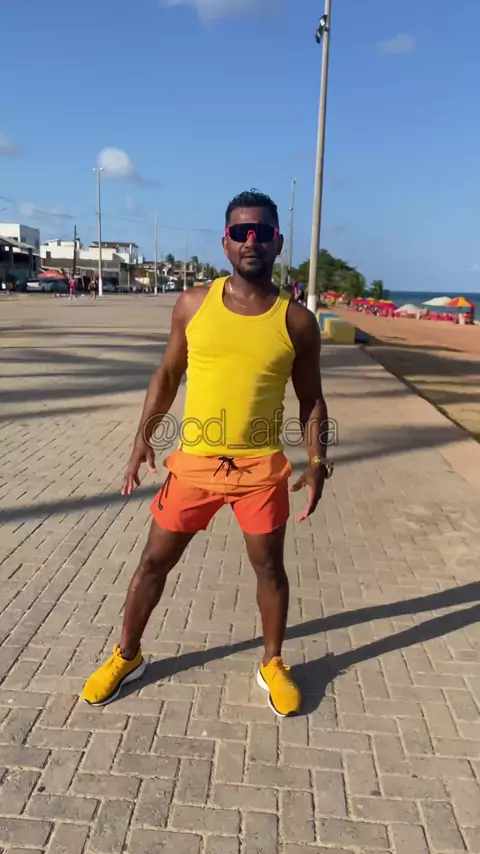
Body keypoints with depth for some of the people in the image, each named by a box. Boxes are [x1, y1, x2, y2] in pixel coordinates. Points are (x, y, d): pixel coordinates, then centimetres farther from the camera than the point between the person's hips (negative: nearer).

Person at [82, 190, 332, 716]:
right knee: (154, 561, 12)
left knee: (269, 568, 13)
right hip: (194, 462, 1)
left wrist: (317, 464, -6)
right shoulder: (192, 305, -1)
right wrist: (144, 437, 0)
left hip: (262, 468, -1)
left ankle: (272, 665, 36)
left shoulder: (296, 321, -3)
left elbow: (311, 399, 4)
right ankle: (126, 655, 35)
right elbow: (168, 374, 9)